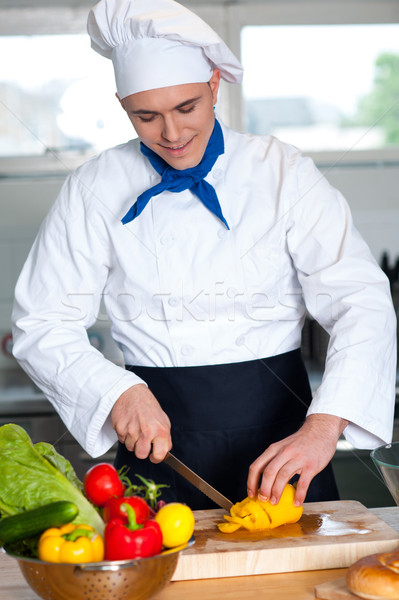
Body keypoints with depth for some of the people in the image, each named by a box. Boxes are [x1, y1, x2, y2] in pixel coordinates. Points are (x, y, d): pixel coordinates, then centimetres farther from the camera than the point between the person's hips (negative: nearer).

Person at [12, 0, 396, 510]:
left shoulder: (281, 173, -6)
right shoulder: (96, 190, -3)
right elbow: (41, 324, -1)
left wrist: (323, 427, -28)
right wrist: (118, 391, -19)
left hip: (280, 437, 0)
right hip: (161, 440, 0)